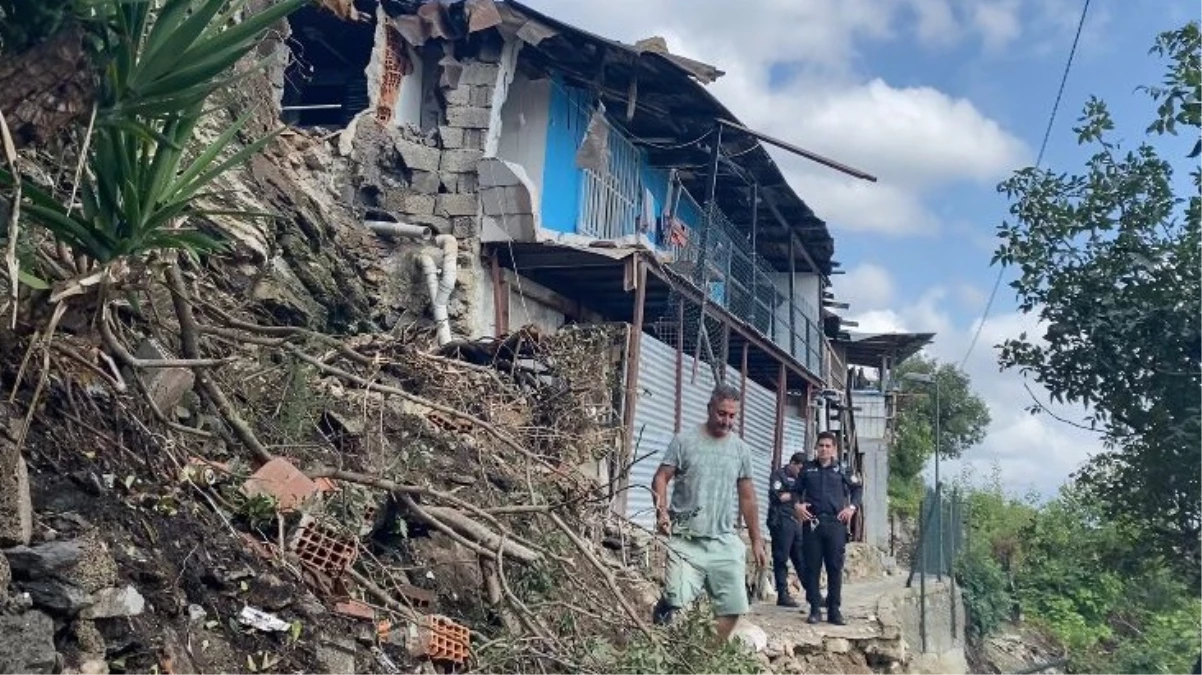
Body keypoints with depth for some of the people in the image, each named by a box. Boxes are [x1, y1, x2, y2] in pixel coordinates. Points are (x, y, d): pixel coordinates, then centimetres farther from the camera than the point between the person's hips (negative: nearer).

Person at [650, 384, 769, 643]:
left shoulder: (740, 449, 9)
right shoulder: (685, 440, -3)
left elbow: (747, 498, 14)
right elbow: (660, 478, -3)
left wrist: (757, 541, 14)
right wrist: (662, 511, -20)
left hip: (725, 543, 4)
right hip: (686, 540, -4)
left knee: (733, 607, 3)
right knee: (678, 601, -18)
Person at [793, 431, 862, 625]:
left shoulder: (841, 471, 9)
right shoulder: (807, 469, 11)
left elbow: (857, 488, 18)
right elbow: (796, 490, 17)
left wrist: (852, 507, 4)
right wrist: (797, 505, -1)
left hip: (835, 523, 0)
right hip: (812, 523, 0)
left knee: (835, 567, 0)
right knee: (812, 567, 1)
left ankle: (834, 609, 7)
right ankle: (814, 608, 7)